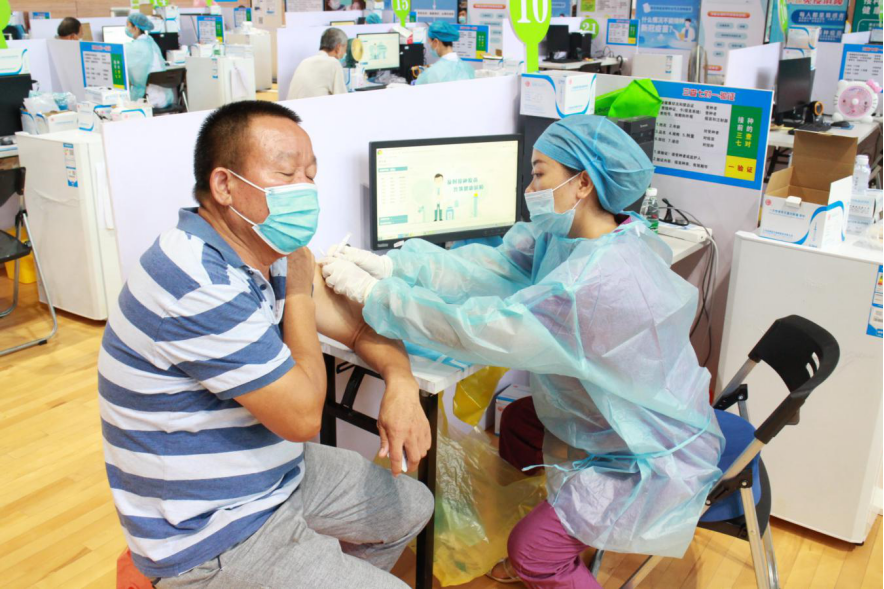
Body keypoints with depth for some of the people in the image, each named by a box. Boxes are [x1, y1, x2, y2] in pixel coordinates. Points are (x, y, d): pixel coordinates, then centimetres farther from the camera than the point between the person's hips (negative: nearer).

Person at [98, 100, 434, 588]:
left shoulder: (260, 256, -1)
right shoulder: (197, 282, -30)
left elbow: (359, 325, 7)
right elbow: (302, 415, -25)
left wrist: (401, 384, -14)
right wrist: (298, 290, -15)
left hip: (277, 474, 9)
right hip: (213, 539, -9)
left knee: (412, 507, 19)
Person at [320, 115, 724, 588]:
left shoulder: (601, 282, -35)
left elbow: (477, 329, -34)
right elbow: (492, 267, -11)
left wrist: (372, 292, -26)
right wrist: (391, 264, -20)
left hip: (652, 458, -9)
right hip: (619, 423, 9)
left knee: (531, 549, -10)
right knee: (512, 424, 17)